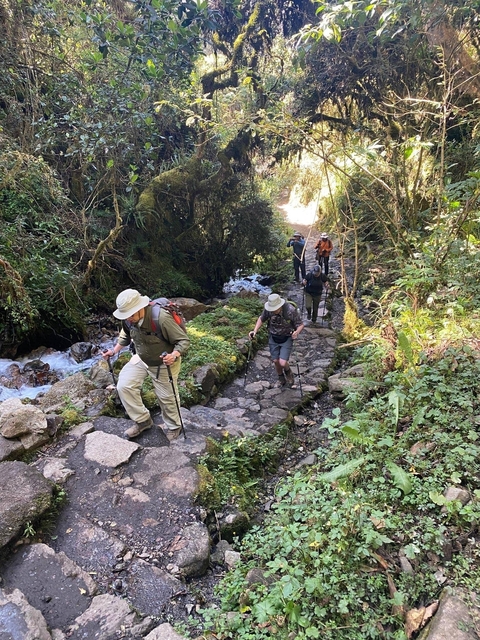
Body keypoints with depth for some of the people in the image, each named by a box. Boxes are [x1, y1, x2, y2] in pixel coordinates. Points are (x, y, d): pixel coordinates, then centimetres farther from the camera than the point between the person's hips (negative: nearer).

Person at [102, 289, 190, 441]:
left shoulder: (162, 319, -36)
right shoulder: (128, 319, -15)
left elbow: (184, 341, -28)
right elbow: (126, 336, 11)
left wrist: (175, 355, -45)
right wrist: (114, 350, 2)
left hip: (164, 363, -5)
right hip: (140, 359, 6)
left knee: (167, 397, 8)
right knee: (124, 386, -6)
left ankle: (174, 427, 36)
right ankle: (143, 420, 14)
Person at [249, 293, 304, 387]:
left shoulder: (291, 310, -27)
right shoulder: (268, 309, -18)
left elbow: (300, 324, -17)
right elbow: (261, 319, 2)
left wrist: (297, 332, -38)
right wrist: (255, 331, -10)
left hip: (287, 339, -3)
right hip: (273, 338, 3)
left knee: (282, 363, -12)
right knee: (276, 361, 11)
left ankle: (288, 372, 26)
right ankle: (281, 378, 41)